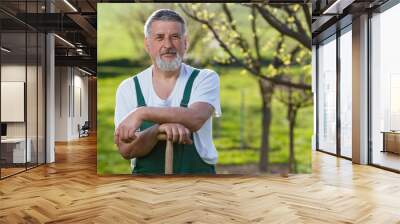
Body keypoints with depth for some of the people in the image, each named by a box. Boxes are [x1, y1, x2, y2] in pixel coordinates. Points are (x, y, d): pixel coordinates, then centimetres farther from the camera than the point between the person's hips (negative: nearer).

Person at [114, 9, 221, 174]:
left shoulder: (205, 79, -1)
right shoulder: (129, 88, 1)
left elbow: (195, 118, -19)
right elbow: (125, 149, -6)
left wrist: (141, 113, -21)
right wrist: (159, 128, -22)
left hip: (198, 171, -1)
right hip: (146, 171, 1)